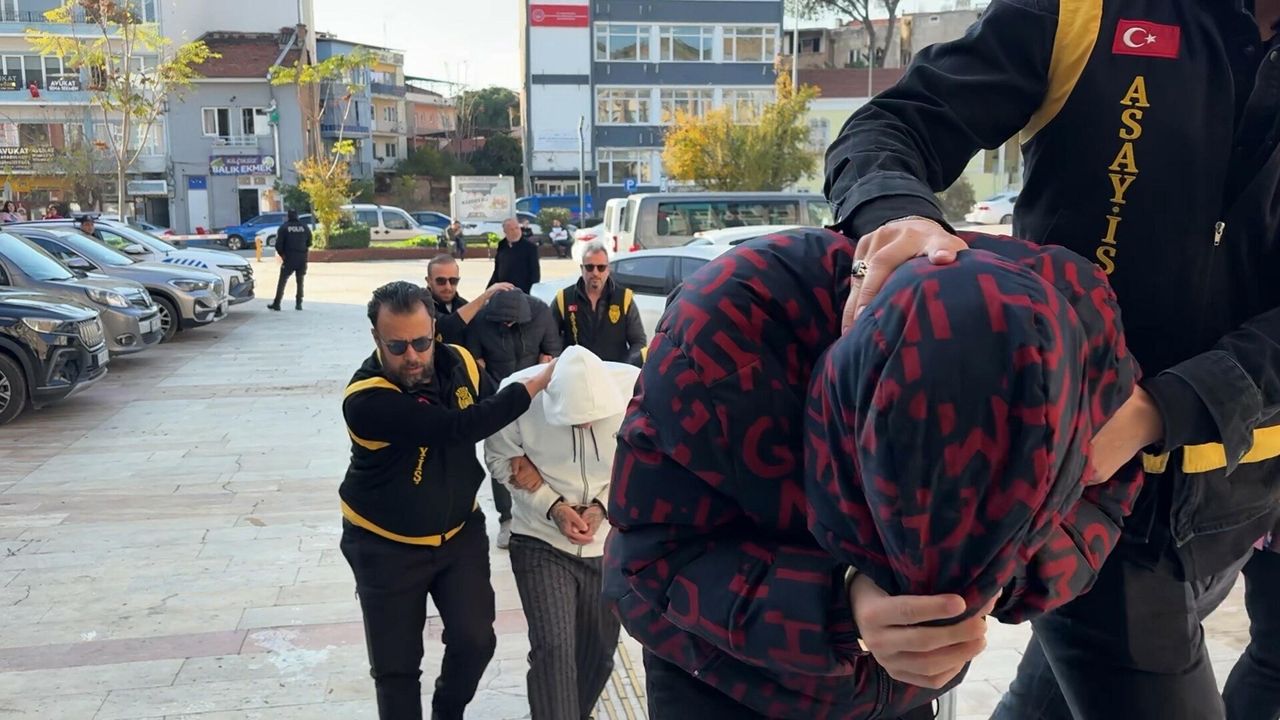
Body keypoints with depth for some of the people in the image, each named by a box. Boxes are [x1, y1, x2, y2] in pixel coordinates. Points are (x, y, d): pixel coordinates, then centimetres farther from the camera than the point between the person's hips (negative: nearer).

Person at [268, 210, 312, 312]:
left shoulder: (283, 227, -3)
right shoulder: (305, 227, 5)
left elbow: (278, 244, -6)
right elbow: (309, 243, 8)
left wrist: (281, 254, 8)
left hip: (289, 259, -2)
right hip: (302, 259, 2)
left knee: (282, 281, 4)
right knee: (300, 281, 12)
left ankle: (276, 303, 2)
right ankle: (298, 304, 9)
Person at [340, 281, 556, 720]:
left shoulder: (458, 363, -11)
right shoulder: (366, 399, -30)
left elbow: (496, 415, 8)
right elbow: (460, 426, -37)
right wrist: (537, 383, -32)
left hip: (460, 531, 4)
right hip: (386, 546, -4)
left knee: (475, 640, 2)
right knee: (396, 665, 5)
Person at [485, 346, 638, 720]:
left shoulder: (632, 388, -23)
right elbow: (500, 458, -7)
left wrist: (602, 506, -20)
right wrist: (552, 507, -18)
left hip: (611, 541, 2)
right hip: (542, 540, -2)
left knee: (600, 647, 16)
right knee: (553, 649, -12)